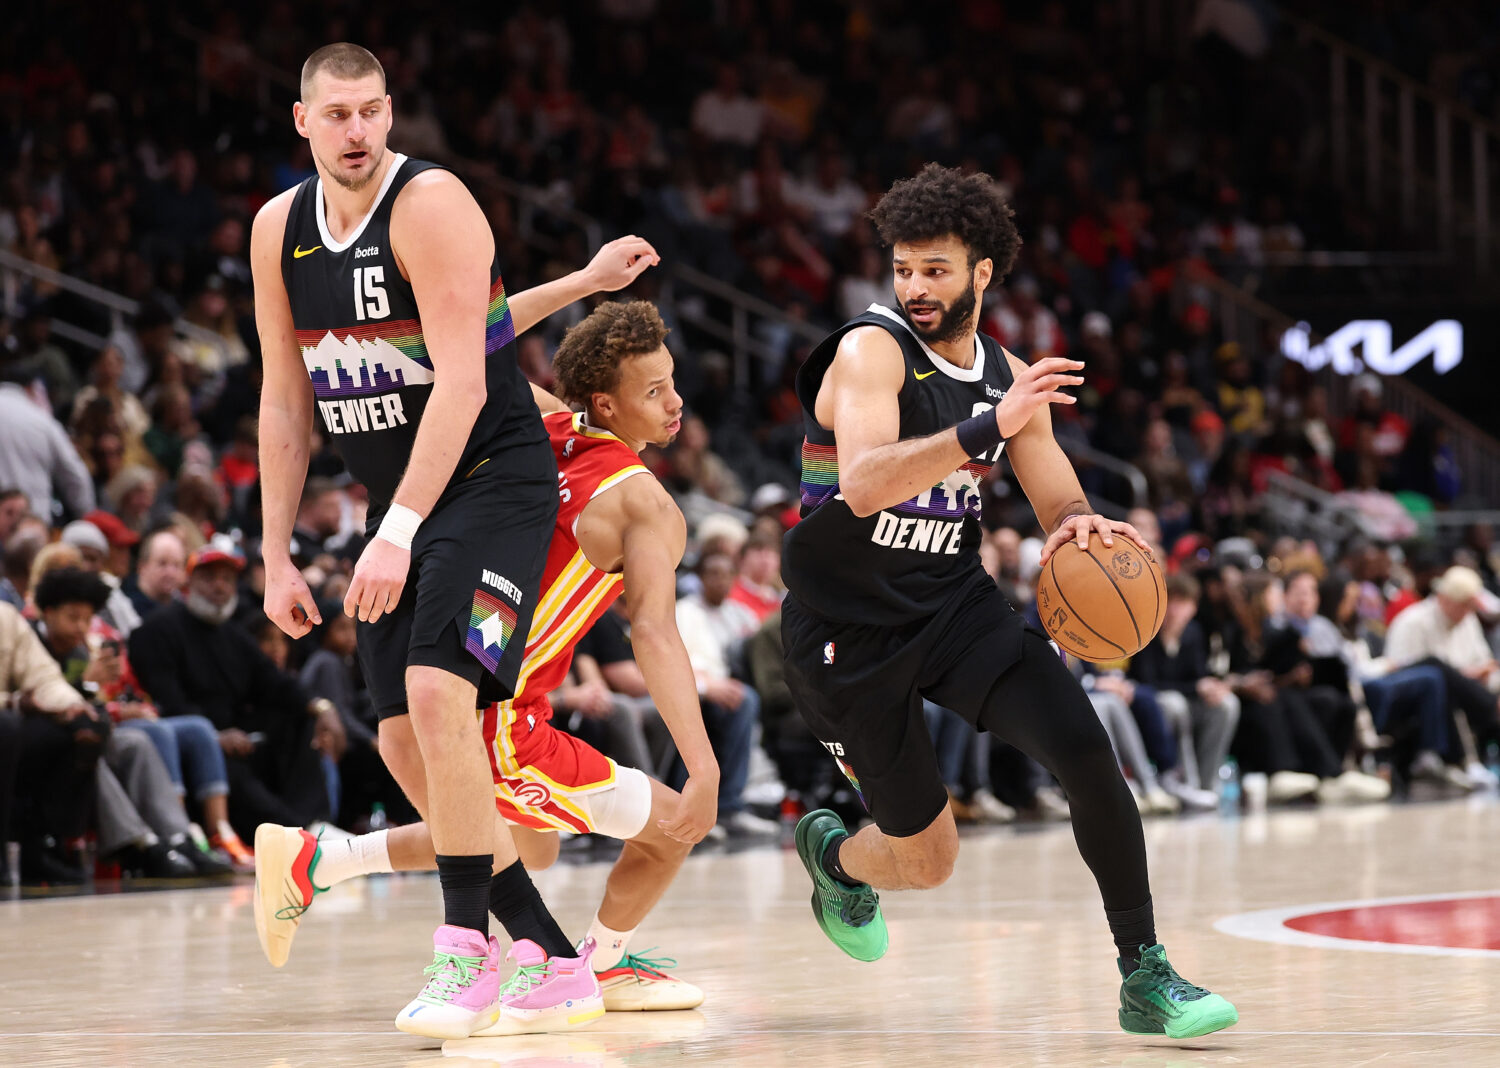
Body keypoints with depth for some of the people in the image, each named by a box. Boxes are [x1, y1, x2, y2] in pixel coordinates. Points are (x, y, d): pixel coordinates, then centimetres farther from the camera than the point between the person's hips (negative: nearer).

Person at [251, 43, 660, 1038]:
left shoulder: (432, 203, -16)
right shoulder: (277, 230, 4)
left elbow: (461, 381, -22)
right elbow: (286, 403, 11)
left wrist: (398, 530, -28)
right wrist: (278, 556, 8)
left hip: (494, 479, -7)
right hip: (401, 504, 7)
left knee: (438, 695, -24)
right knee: (405, 740, 4)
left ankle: (468, 950, -13)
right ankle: (549, 952, 16)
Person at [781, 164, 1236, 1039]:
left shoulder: (1011, 379, 4)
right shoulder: (871, 352, -16)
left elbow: (1062, 509, 8)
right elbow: (863, 486, -33)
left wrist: (1085, 524, -18)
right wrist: (986, 428, -44)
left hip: (956, 604, 5)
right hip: (849, 630, -5)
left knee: (1088, 751, -18)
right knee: (928, 862, 1)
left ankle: (1145, 977, -8)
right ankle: (832, 853, 39)